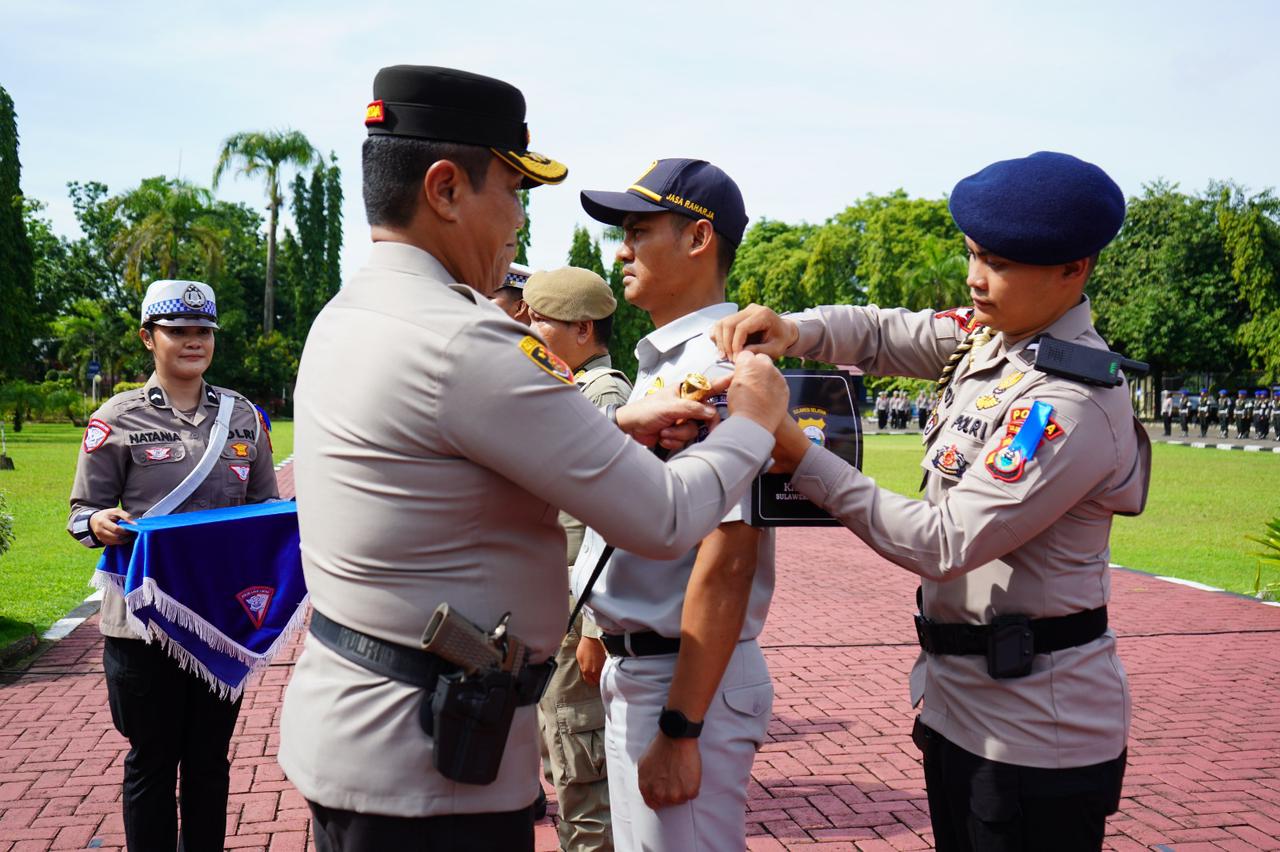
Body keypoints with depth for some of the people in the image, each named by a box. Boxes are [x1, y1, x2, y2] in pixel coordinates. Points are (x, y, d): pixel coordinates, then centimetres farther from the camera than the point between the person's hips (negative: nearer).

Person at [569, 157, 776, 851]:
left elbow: (727, 559, -25)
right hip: (633, 669, 10)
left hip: (688, 681, -10)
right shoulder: (658, 363, 12)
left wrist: (679, 730, -24)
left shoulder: (721, 367, -19)